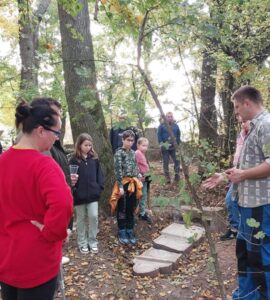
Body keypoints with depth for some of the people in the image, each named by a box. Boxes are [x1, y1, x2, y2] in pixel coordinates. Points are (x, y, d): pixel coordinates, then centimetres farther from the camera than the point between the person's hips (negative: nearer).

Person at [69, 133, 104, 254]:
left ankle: (92, 242, 17)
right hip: (79, 194, -2)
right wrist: (74, 190, -14)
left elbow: (99, 174, 7)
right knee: (81, 219, 11)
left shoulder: (94, 158, 4)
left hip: (93, 194, 2)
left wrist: (100, 187, -2)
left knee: (94, 216, 0)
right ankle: (82, 243, 24)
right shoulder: (74, 160, -7)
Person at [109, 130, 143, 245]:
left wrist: (138, 183, 12)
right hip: (124, 183, -6)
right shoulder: (119, 153, -9)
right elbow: (118, 170, -14)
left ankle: (130, 232, 24)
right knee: (122, 210, 6)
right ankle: (122, 233, 17)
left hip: (133, 183, 6)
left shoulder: (133, 152, 10)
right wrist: (120, 186, -18)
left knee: (131, 209, 13)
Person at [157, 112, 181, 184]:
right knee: (166, 162, 2)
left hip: (174, 147, 2)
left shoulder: (175, 126, 9)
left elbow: (179, 135, 14)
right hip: (165, 147, -2)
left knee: (177, 161, -3)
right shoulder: (162, 126, 1)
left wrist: (177, 144, 5)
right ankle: (167, 178, 9)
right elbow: (159, 135, -2)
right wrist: (161, 144, -12)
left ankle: (177, 175, 10)